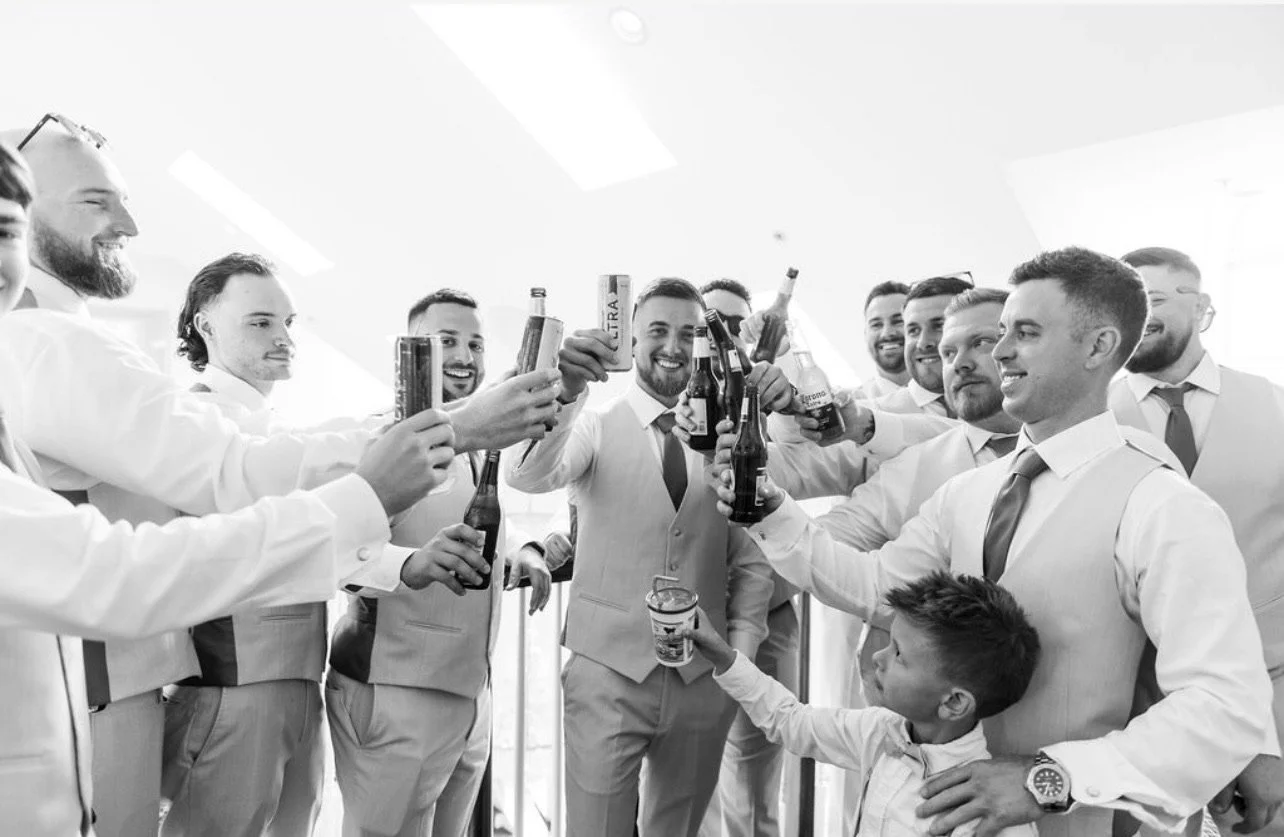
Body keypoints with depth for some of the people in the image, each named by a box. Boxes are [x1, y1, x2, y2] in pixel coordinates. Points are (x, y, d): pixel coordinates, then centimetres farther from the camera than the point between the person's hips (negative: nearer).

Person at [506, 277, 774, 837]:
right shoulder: (596, 425, -5)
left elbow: (752, 560, 6)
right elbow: (528, 477, -25)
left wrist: (740, 654, -1)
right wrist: (564, 394, -41)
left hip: (704, 679, 3)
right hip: (607, 672, -2)